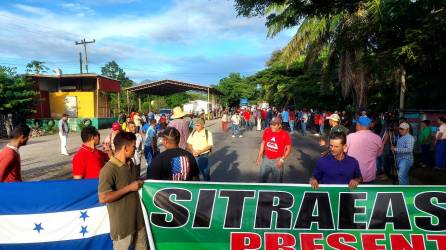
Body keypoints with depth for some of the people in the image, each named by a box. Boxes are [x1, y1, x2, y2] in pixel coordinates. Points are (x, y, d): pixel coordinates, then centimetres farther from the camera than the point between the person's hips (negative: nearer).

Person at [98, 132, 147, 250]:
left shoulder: (130, 163, 4)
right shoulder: (109, 169, -22)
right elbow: (103, 198, -27)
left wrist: (141, 183, 4)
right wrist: (129, 188, -24)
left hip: (138, 218, 8)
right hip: (122, 223, -8)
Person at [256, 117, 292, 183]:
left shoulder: (285, 135, -16)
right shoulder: (267, 131, -5)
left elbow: (288, 148, -8)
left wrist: (282, 159, -16)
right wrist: (259, 156, 6)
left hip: (277, 161, -3)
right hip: (266, 159, 4)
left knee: (277, 181, 11)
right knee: (262, 178, 16)